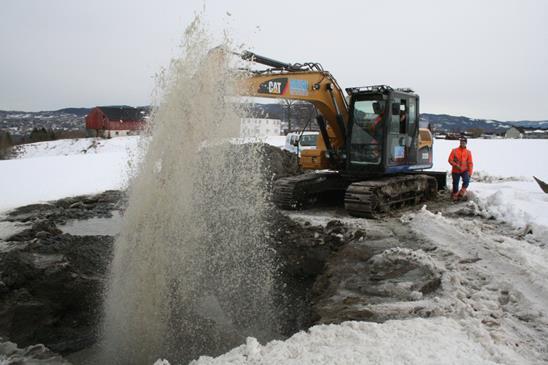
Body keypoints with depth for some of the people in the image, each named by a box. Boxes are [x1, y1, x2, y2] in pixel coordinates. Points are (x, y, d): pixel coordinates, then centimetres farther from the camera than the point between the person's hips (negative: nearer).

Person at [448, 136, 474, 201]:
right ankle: (454, 196, 24)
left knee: (466, 181, -24)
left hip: (464, 171, 0)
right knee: (455, 184, 5)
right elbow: (450, 160, -3)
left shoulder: (468, 152, 4)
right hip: (455, 171, 0)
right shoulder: (454, 150, 1)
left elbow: (470, 163, 3)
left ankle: (461, 193, -9)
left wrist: (470, 172, -6)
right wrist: (456, 165, -17)